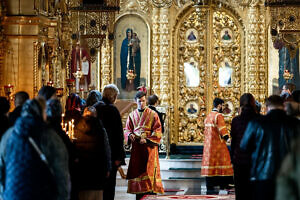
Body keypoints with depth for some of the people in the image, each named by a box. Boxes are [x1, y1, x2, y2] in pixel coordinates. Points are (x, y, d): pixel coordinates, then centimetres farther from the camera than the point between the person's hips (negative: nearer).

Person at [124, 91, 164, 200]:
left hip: (149, 147, -4)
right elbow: (127, 129, 12)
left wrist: (147, 139, -16)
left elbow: (157, 132, -3)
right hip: (136, 148, 4)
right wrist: (130, 135, -11)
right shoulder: (132, 115, 14)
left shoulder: (153, 114, 2)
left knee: (148, 170, -11)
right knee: (137, 170, 2)